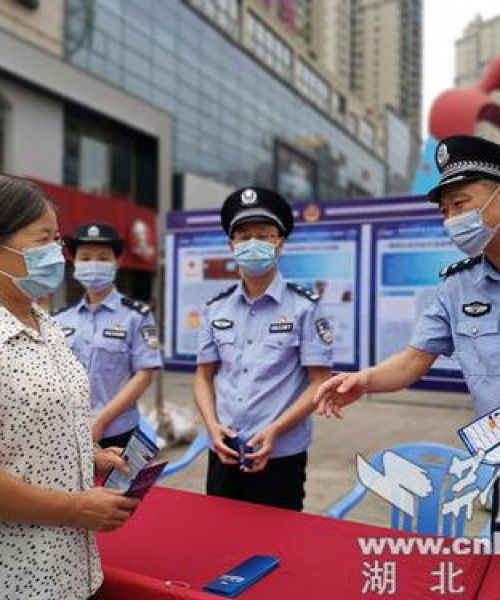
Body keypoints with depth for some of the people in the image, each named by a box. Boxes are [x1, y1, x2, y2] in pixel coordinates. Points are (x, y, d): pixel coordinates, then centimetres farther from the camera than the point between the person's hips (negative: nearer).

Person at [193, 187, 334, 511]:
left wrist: (275, 430, -18)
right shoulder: (216, 309, 5)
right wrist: (212, 424, -7)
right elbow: (204, 376, 10)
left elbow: (320, 383, -9)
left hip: (281, 457, -4)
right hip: (223, 454, 4)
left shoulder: (306, 307, -7)